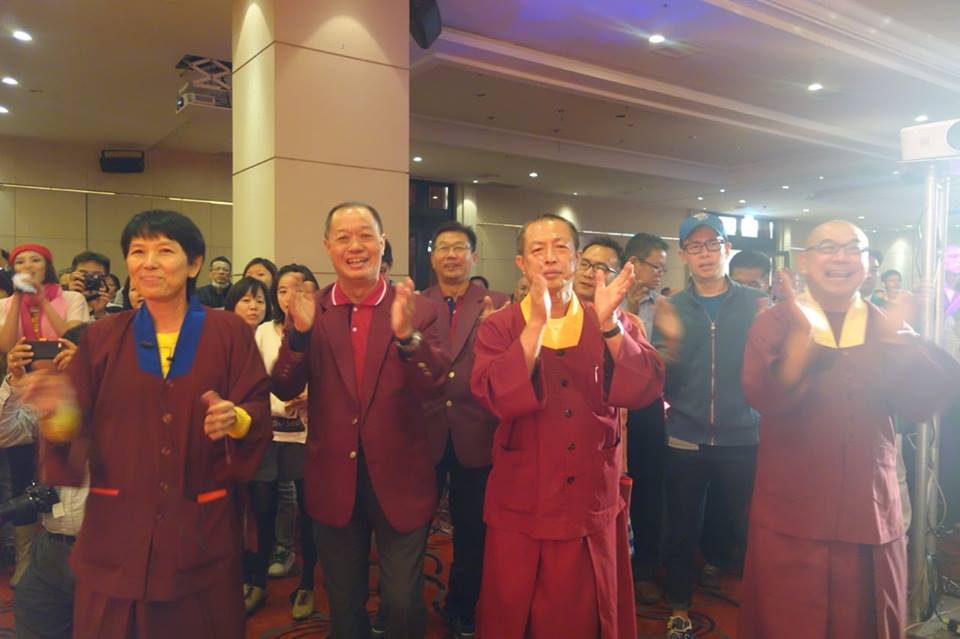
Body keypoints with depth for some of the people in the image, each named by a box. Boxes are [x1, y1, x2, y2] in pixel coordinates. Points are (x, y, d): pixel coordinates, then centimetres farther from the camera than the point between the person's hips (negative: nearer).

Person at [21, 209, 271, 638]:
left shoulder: (229, 333, -1)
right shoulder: (102, 338, 4)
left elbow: (260, 412, -4)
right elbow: (77, 430, 2)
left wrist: (235, 419, -24)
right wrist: (60, 413, -19)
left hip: (203, 527, -1)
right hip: (118, 527, 2)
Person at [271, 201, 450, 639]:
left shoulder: (419, 311, -8)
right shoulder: (309, 312, -2)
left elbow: (433, 390, -17)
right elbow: (285, 391, -8)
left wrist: (407, 334, -34)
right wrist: (299, 332, -26)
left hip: (400, 481, -2)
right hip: (334, 483, 2)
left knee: (403, 603, 10)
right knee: (343, 604, 21)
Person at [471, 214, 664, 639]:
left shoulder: (612, 325, 2)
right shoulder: (498, 328, -4)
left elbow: (642, 390, -13)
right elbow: (498, 398, -22)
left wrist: (608, 322, -24)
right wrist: (538, 321, -28)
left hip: (592, 503, 2)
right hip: (521, 507, -1)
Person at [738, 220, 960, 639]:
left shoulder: (887, 327, 7)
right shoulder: (774, 324, -3)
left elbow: (921, 404, -8)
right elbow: (764, 399, -20)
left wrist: (896, 336, -20)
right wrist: (802, 333, -31)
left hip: (871, 514, 3)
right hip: (791, 516, -3)